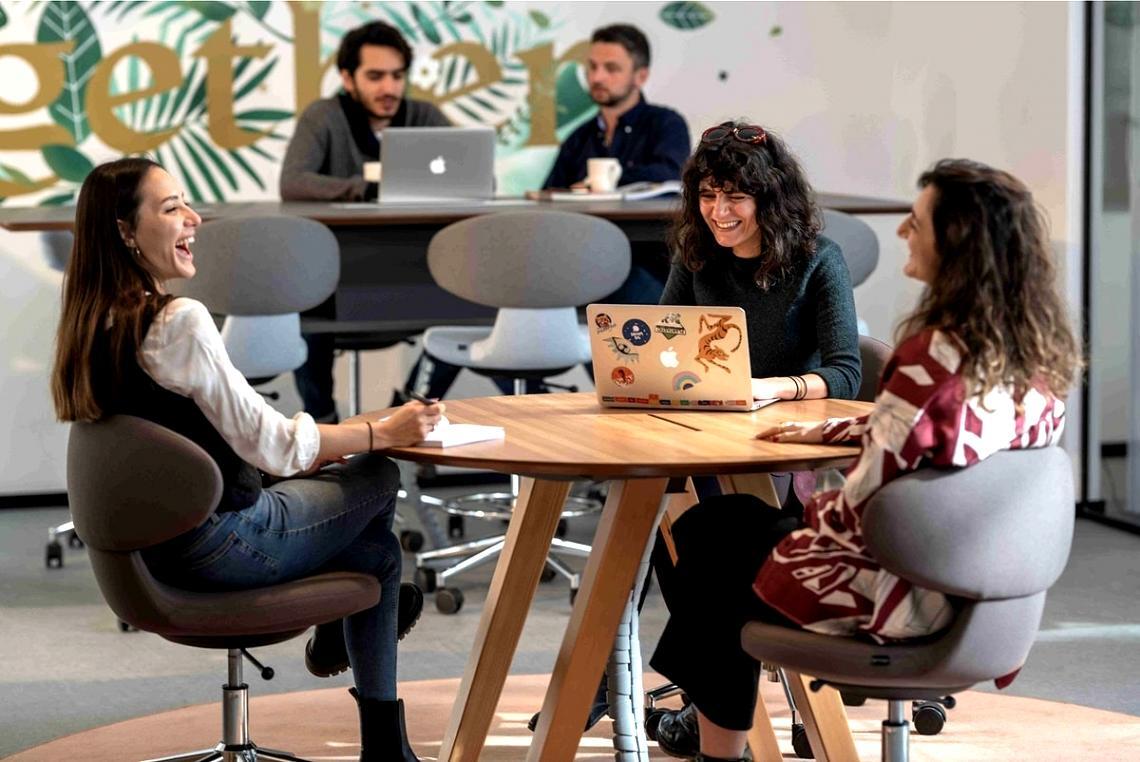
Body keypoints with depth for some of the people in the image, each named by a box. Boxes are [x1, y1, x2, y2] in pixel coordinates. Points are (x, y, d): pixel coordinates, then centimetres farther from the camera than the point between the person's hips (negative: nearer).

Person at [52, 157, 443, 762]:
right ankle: (335, 637, 32)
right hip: (219, 544, -9)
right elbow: (267, 441, -20)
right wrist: (385, 431, -8)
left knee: (378, 550, 22)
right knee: (379, 477, 14)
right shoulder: (178, 322, -24)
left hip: (157, 545, 9)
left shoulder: (92, 326, 5)